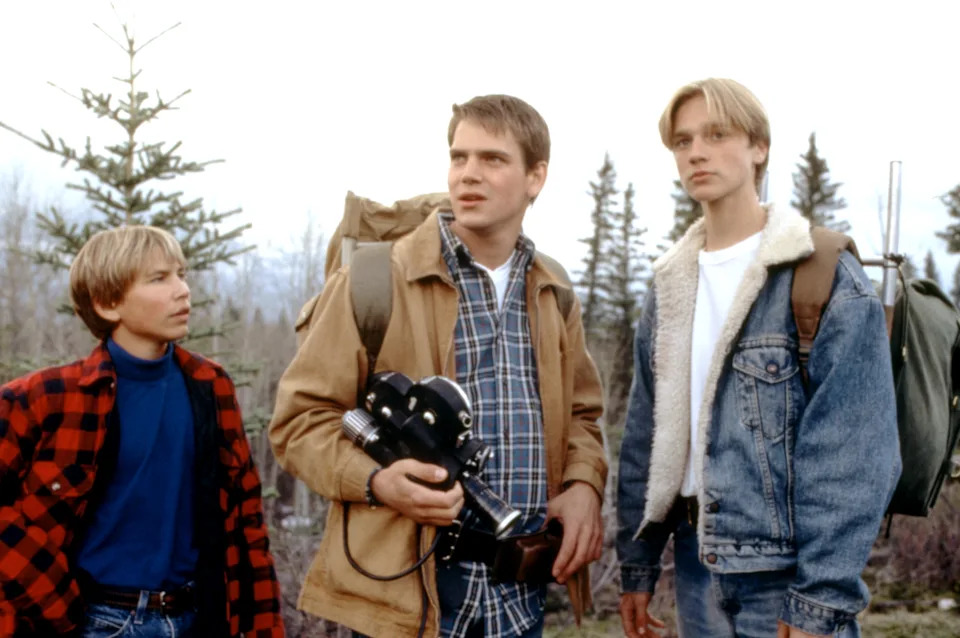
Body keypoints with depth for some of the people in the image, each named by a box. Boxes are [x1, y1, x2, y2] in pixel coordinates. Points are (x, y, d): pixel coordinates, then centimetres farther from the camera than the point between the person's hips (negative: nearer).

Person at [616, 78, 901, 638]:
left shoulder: (828, 280, -9)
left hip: (786, 569, -5)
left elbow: (856, 455, -14)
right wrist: (638, 567, 8)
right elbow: (645, 436, 11)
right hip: (698, 567, 6)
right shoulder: (670, 288, 9)